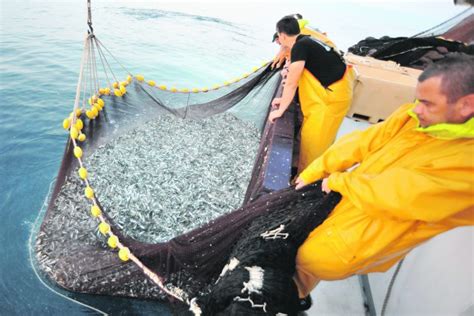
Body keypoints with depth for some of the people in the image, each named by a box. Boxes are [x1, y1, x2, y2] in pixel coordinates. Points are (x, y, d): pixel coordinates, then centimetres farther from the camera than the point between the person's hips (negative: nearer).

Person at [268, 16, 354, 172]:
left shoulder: (299, 47, -20)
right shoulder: (305, 41, 7)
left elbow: (291, 84, -20)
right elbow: (298, 78, 15)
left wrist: (280, 111, -11)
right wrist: (284, 99, 15)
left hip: (334, 94, -9)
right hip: (338, 86, 9)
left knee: (313, 140, 2)